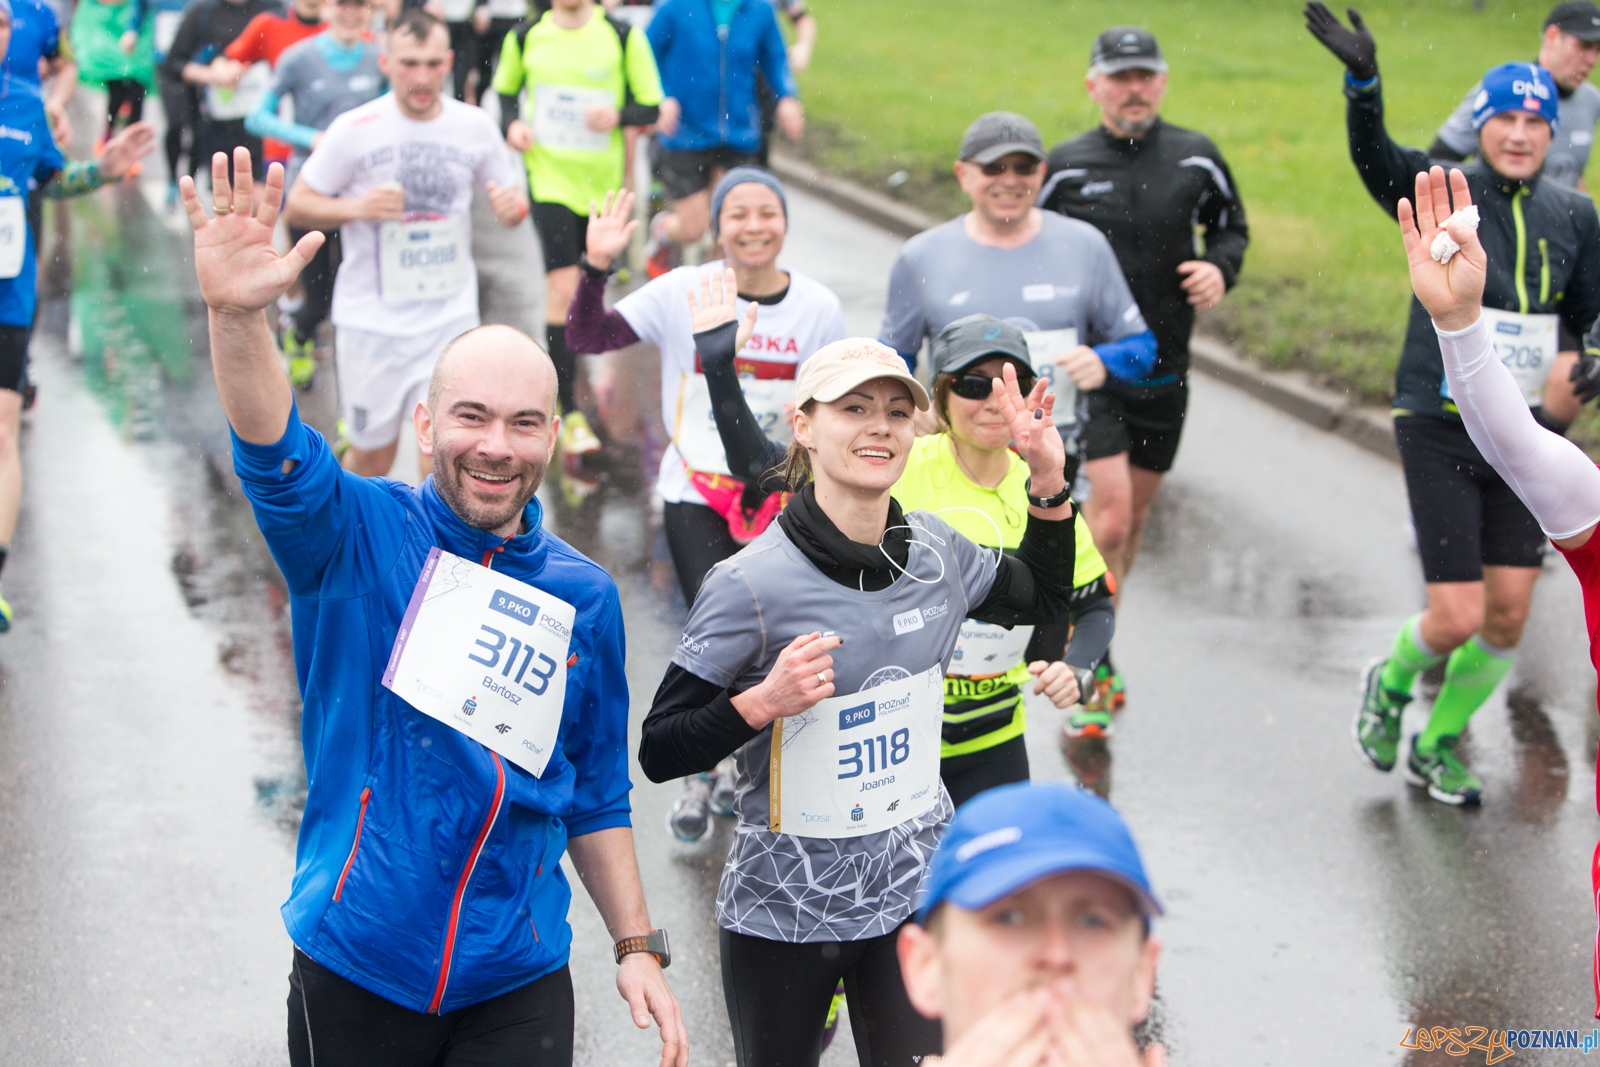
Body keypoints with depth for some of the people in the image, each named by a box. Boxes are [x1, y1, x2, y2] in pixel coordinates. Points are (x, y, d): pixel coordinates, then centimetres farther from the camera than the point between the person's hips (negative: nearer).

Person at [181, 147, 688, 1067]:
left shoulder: (585, 597, 5)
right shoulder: (359, 535, -5)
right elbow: (275, 454, -26)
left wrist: (639, 948, 8)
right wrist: (239, 315, -45)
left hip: (517, 988, 2)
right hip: (356, 977, -2)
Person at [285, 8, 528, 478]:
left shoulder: (474, 126, -1)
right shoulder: (353, 130, -9)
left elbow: (511, 200, 11)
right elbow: (296, 208, -3)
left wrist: (512, 206, -14)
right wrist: (357, 207, -21)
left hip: (450, 319, 1)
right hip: (371, 321, -1)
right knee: (371, 459, 11)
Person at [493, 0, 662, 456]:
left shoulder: (623, 37, -4)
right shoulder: (525, 37, 1)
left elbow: (652, 107, 0)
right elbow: (506, 89, 18)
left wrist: (618, 115, -21)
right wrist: (511, 124, -2)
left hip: (604, 181, 2)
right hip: (550, 178, -1)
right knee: (563, 287, -14)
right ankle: (569, 413, -12)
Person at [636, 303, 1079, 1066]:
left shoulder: (937, 553, -2)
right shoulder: (749, 586, -18)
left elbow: (1042, 597, 20)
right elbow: (658, 752, -14)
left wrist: (1049, 481, 5)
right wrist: (765, 703, -29)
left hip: (918, 891, 4)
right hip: (785, 910, -3)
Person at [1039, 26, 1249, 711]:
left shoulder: (1196, 159, 1)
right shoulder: (1065, 167, -5)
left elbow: (1231, 224, 17)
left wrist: (1220, 268, -2)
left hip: (1165, 367, 4)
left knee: (1136, 515, 14)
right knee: (1109, 515, -15)